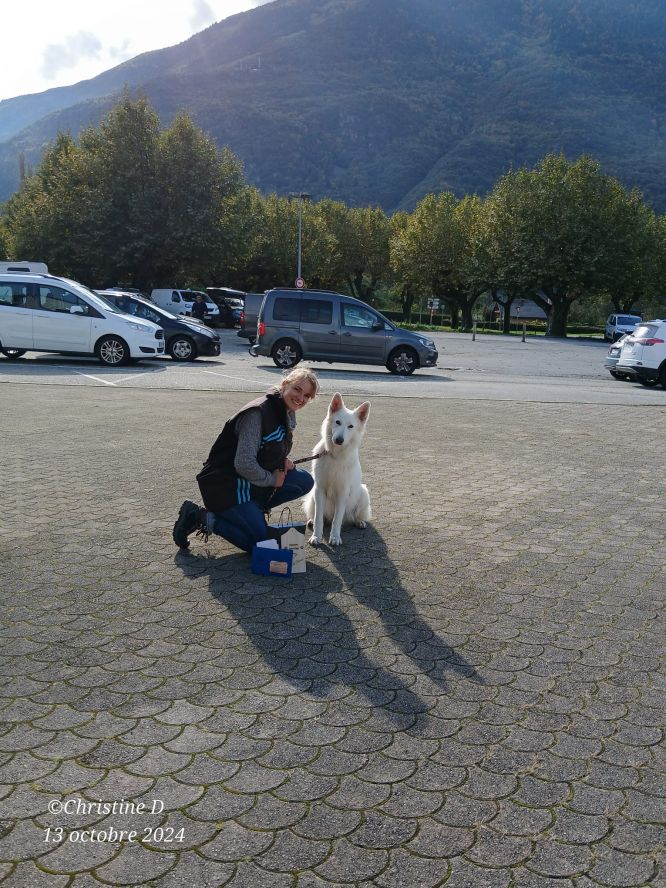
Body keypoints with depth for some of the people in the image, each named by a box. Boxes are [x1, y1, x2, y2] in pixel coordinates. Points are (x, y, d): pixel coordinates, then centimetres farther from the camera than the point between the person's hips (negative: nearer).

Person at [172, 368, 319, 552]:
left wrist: (283, 460, -1)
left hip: (256, 478, 9)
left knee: (305, 481, -1)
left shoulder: (288, 415, 6)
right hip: (225, 482, -9)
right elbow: (245, 464, -28)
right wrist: (272, 479, -13)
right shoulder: (258, 413, -24)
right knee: (259, 541, -12)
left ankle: (253, 509, 8)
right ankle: (200, 517, -1)